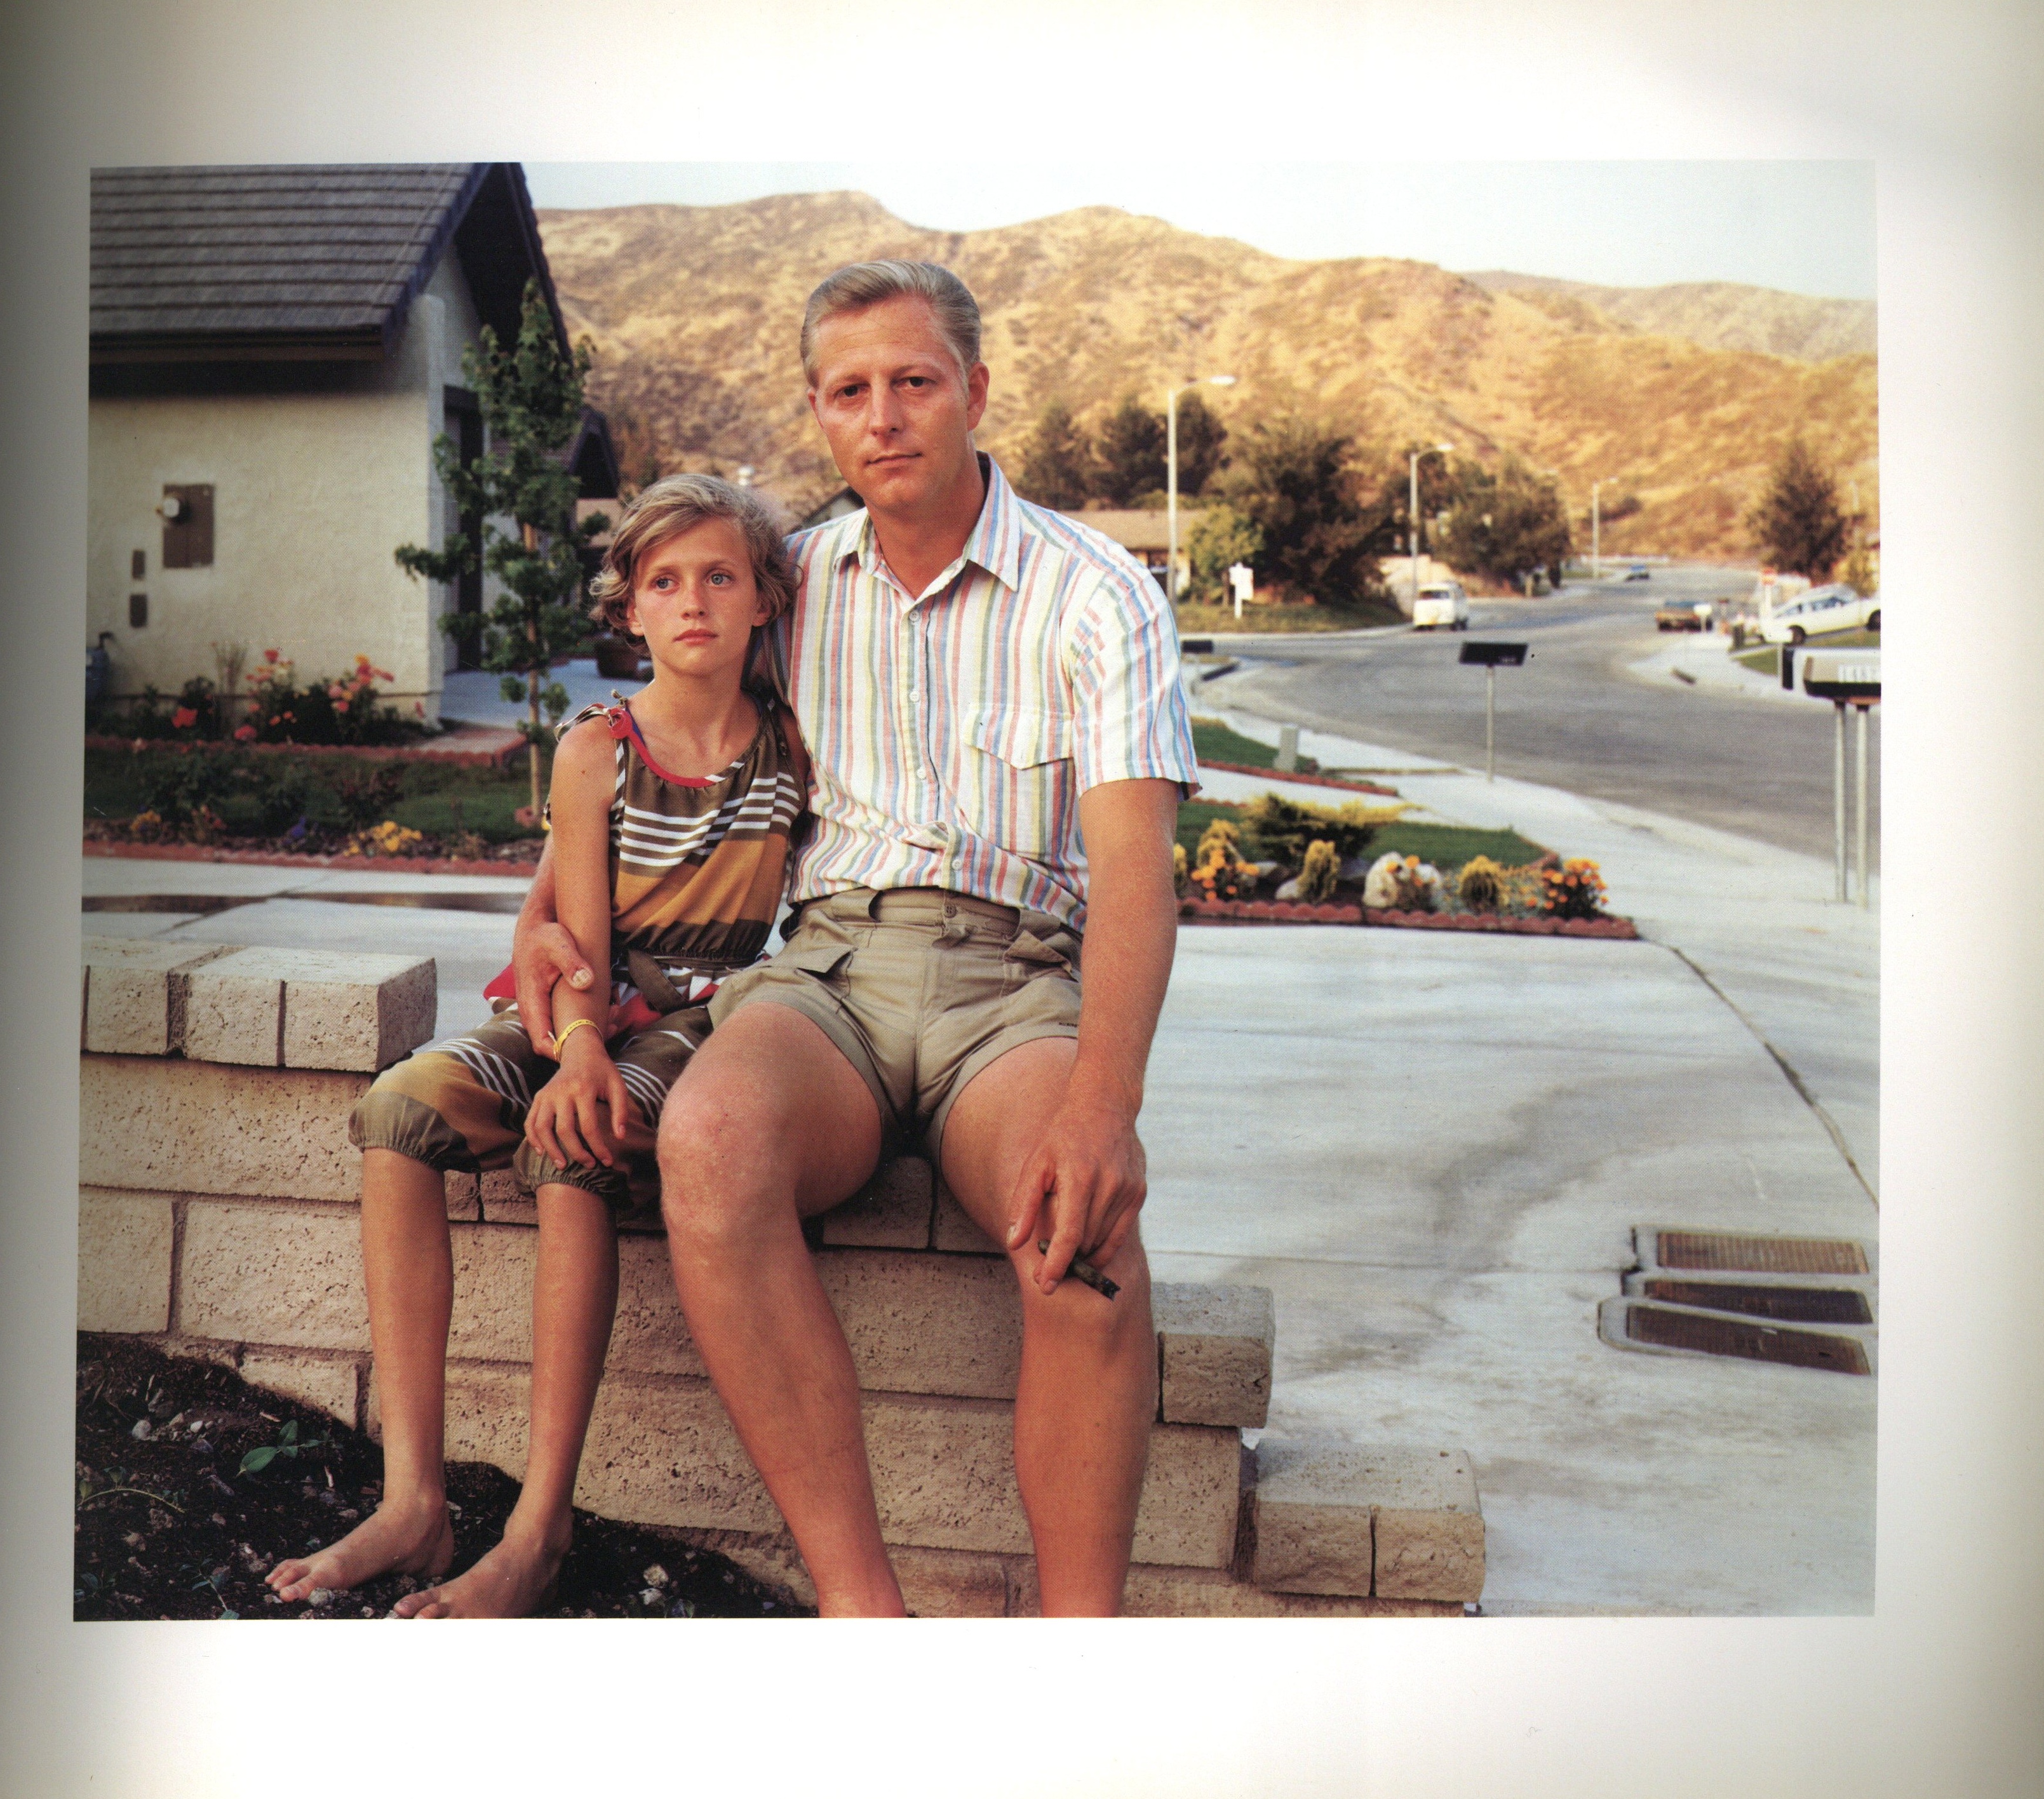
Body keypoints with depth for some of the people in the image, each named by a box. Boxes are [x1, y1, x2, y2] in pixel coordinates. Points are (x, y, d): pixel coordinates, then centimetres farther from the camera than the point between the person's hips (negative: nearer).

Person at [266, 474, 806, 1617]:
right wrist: (579, 1049, -26)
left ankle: (541, 1525, -31)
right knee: (403, 1106, -28)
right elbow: (579, 950, -3)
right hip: (583, 1015, 2)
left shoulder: (794, 749, 3)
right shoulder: (595, 753, 2)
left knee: (573, 1152, -35)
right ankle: (413, 1500, -29)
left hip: (705, 1022, -2)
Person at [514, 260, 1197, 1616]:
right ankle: (863, 1611, -31)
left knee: (1081, 1217, -37)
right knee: (710, 1137, -35)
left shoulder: (1097, 596, 1)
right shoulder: (794, 582, 15)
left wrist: (1104, 1099, -30)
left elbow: (1134, 866, -12)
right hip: (827, 968, 3)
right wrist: (544, 911, 9)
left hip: (1017, 981, -2)